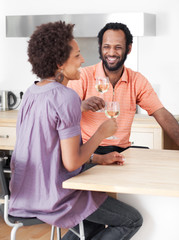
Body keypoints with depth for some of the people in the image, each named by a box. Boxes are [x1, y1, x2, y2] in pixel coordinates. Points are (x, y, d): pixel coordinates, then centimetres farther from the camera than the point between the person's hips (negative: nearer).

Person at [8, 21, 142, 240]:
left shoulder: (31, 93, 6)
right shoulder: (66, 98, -22)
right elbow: (71, 162, -23)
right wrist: (101, 133, -8)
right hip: (54, 196, -9)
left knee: (99, 218, 29)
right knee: (133, 220, 7)